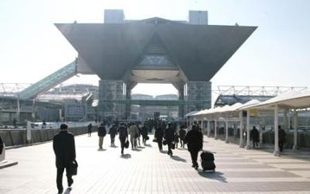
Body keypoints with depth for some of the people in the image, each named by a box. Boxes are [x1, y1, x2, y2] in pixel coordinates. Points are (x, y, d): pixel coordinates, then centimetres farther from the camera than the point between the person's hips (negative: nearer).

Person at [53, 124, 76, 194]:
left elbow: (54, 148, 4)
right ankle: (70, 182, 39)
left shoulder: (56, 137, -3)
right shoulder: (70, 136, -9)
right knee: (69, 171, 20)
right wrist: (73, 157, -5)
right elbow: (73, 147, -11)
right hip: (69, 158, 0)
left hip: (59, 159, 1)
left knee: (59, 173, 4)